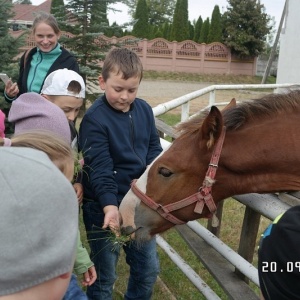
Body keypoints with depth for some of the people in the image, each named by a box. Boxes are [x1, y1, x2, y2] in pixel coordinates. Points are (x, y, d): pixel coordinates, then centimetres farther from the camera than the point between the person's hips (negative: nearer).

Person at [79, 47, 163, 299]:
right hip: (103, 207, -5)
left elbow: (154, 147, 8)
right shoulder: (94, 119, -18)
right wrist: (110, 205, -36)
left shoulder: (144, 110, 1)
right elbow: (100, 168, -24)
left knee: (149, 268, 18)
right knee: (104, 275, 12)